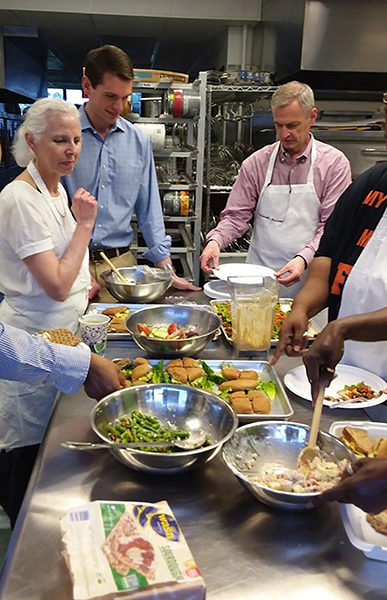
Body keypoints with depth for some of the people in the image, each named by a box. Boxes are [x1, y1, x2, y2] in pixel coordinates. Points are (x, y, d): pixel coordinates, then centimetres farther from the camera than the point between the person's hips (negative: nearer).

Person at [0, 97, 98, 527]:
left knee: (45, 445, 21)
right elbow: (57, 286, -25)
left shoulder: (56, 189, 8)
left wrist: (85, 279, 7)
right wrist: (85, 224, -18)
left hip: (59, 331, 9)